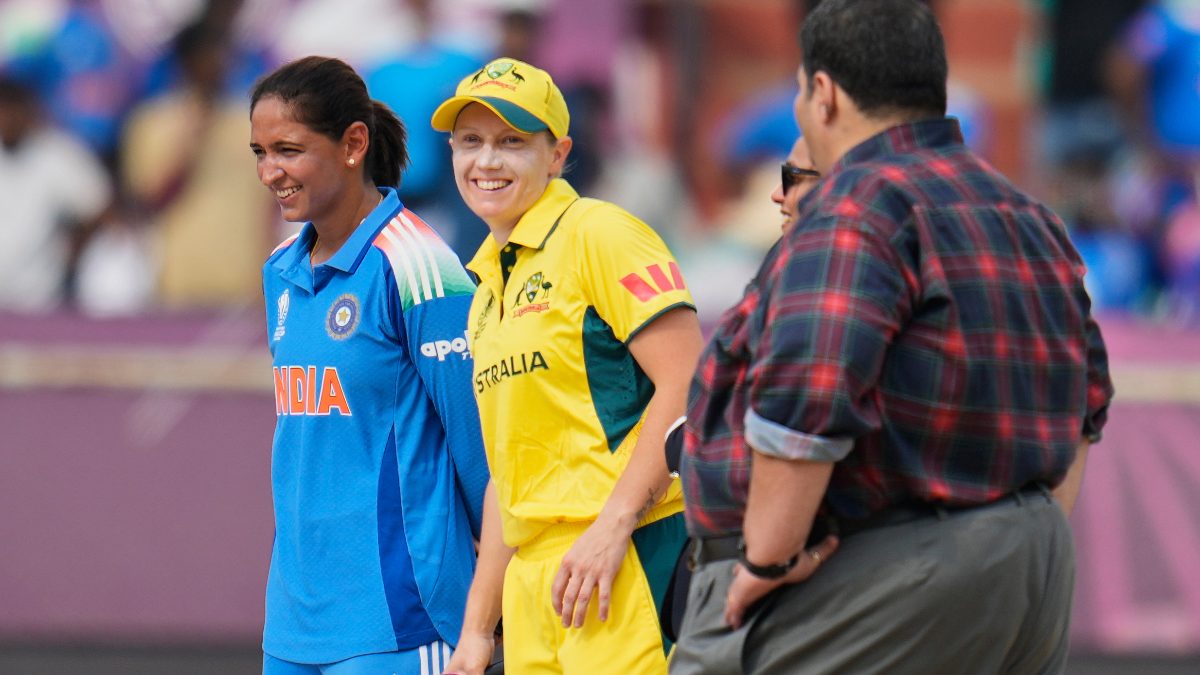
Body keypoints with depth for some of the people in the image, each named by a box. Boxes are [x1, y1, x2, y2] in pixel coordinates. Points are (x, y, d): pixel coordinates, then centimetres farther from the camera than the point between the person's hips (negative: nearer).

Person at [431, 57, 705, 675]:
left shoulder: (598, 236, -5)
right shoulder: (488, 287, 21)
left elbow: (687, 386, -14)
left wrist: (612, 526, -19)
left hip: (629, 560, -8)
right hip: (532, 571, 8)